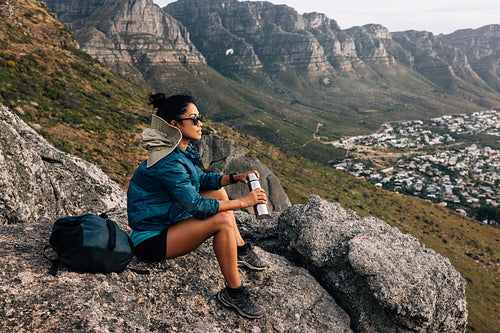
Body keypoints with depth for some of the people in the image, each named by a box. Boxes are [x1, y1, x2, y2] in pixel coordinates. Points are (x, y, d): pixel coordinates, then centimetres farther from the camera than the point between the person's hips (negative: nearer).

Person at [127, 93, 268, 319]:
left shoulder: (180, 150, 2)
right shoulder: (169, 162, -28)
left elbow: (200, 179, 11)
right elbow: (195, 206, -28)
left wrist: (235, 178, -3)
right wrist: (243, 202, -23)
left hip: (165, 221, 10)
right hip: (151, 240, -10)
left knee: (218, 193, 11)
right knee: (223, 220, -25)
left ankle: (241, 250, 16)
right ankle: (233, 292, -10)